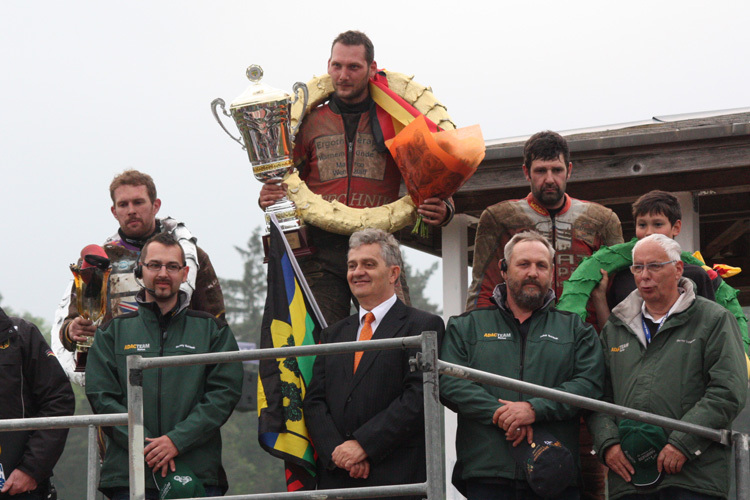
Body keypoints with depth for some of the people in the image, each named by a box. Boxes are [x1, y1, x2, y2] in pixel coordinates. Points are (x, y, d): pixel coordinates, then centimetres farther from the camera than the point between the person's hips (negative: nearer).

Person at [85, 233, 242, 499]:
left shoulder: (211, 329, 13)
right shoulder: (113, 332, 13)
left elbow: (225, 392, 2)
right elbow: (101, 396, 4)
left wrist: (178, 440, -11)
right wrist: (143, 445, -11)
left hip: (199, 474, 0)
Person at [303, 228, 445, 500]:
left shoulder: (423, 326, 2)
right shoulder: (333, 334, 21)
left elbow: (418, 398, -9)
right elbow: (314, 401, 12)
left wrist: (362, 444, -14)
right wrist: (337, 451, -6)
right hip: (335, 477, 4)